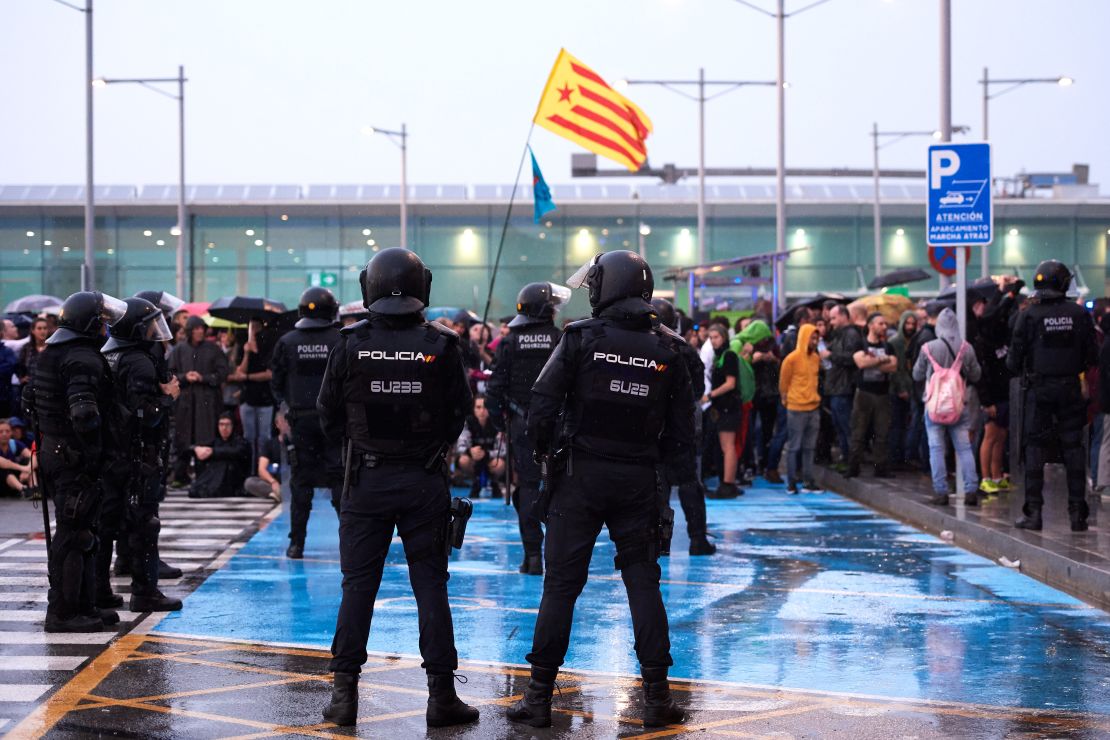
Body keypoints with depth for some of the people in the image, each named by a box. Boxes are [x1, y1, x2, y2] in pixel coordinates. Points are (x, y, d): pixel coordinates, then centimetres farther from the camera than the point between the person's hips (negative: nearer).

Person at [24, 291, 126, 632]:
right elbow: (84, 412, -28)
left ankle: (82, 606, 23)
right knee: (74, 534, -5)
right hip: (75, 459, -10)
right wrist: (93, 453, -18)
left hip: (52, 448, 10)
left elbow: (29, 401, 21)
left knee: (79, 532, 16)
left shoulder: (50, 354, 13)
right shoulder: (84, 359, -18)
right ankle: (62, 613, -2)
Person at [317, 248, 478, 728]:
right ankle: (441, 694, 8)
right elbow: (459, 413, 2)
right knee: (431, 587, 6)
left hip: (367, 479, 0)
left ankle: (344, 693, 7)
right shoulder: (440, 346, -7)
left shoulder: (351, 345, -7)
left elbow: (329, 416, 2)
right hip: (425, 481, 0)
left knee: (358, 586, 7)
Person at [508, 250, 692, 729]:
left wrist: (547, 450, 6)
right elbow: (682, 433, 3)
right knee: (643, 583, 10)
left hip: (581, 474, -2)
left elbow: (542, 407, -12)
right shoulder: (666, 351, 2)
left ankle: (540, 695, 6)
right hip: (638, 480, 2)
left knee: (561, 585, 3)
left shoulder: (581, 338, -7)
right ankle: (657, 695, 9)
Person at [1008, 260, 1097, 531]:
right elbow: (1092, 358, 2)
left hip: (1038, 389, -2)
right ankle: (1077, 513, 6)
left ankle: (1033, 512, 1)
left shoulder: (1029, 315, -8)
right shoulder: (1080, 314, -2)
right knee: (1073, 448, 7)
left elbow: (1014, 361, -7)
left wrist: (1016, 367, 15)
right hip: (1070, 389, 2)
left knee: (1034, 447, 4)